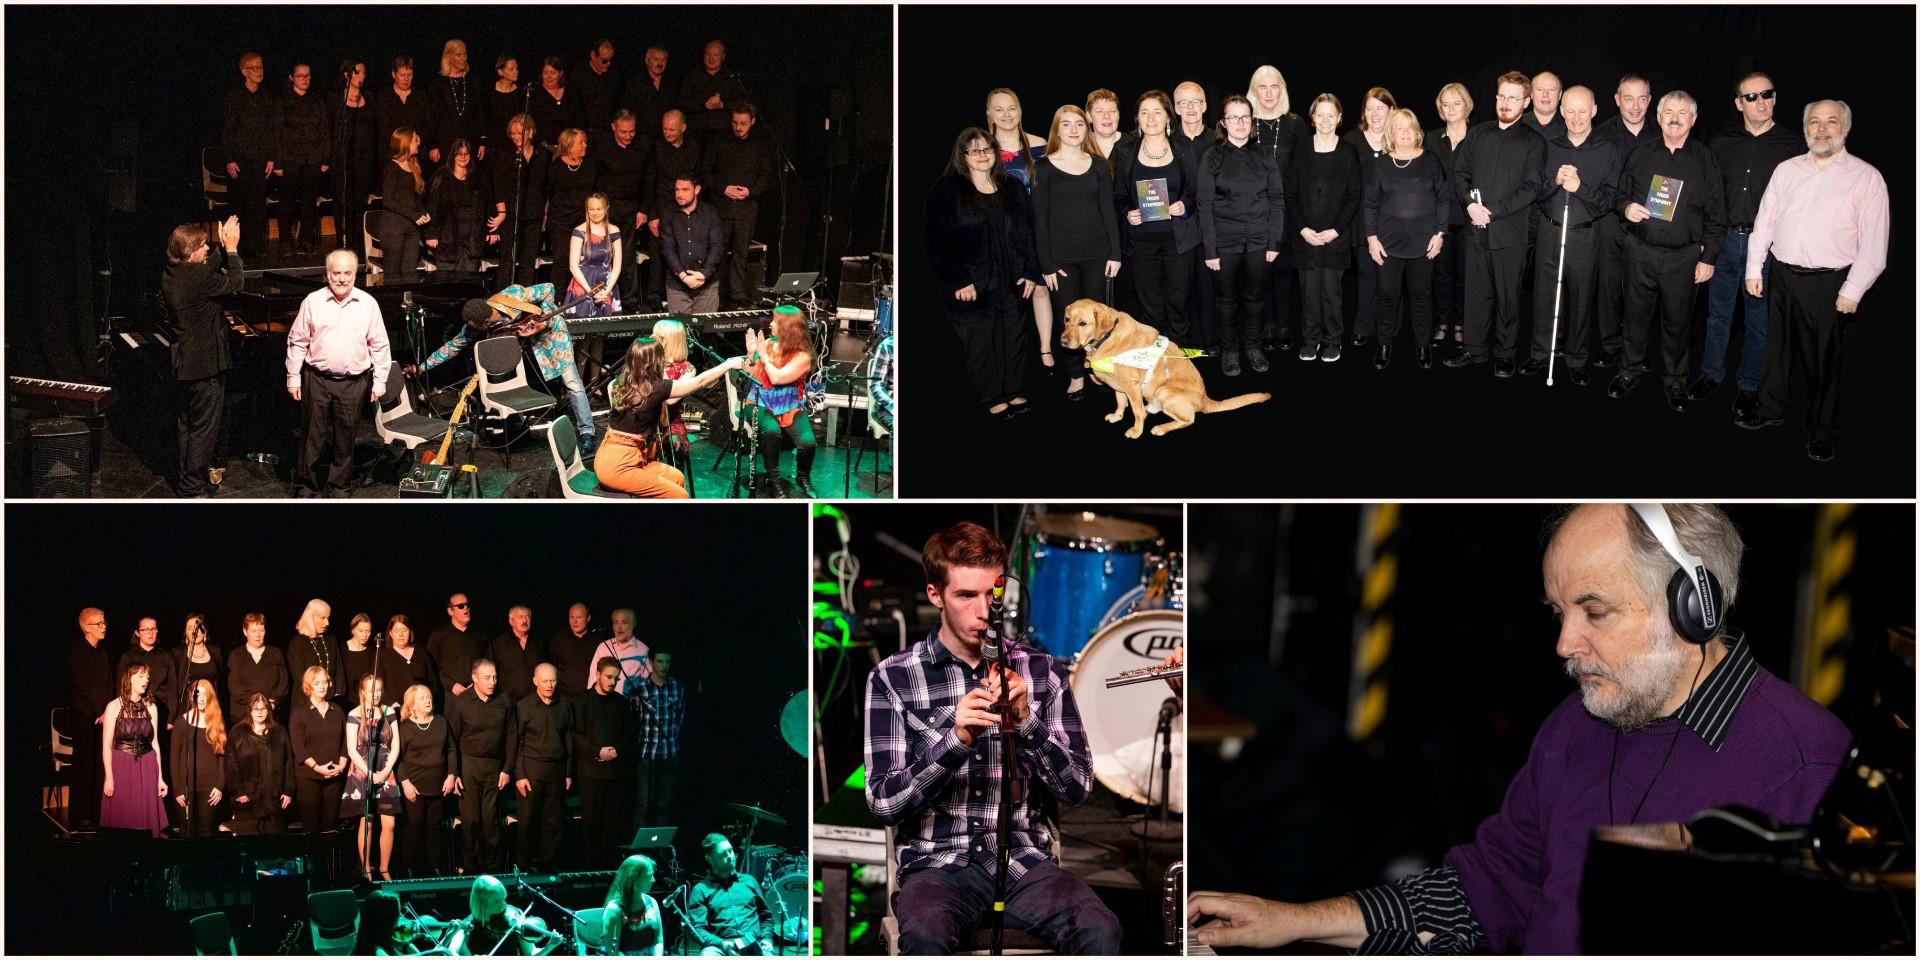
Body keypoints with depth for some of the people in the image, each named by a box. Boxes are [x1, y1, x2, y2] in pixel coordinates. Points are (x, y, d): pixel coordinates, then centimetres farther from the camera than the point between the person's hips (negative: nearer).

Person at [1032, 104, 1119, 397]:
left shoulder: (1098, 166, 7)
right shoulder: (1043, 167, -1)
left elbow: (1108, 211, 8)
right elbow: (1039, 218, -2)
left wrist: (1115, 252, 1)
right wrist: (1046, 264, -7)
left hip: (1097, 252, 2)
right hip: (1061, 255, -2)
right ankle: (1076, 375, 10)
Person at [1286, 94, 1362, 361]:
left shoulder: (1348, 152, 2)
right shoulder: (1301, 150, 5)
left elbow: (1354, 197, 1)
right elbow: (1290, 193, 5)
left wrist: (1336, 230, -8)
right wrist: (1302, 228, -6)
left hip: (1335, 236, -1)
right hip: (1305, 235, 1)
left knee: (1331, 289, -2)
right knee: (1309, 290, 2)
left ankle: (1332, 341, 10)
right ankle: (1310, 340, 13)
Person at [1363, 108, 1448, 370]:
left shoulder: (1431, 162, 2)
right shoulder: (1382, 166, 3)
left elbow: (1443, 199, 4)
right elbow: (1370, 204, 6)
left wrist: (1440, 233, -1)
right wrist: (1372, 237, -1)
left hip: (1422, 242, 0)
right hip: (1389, 242, 0)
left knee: (1421, 294, 7)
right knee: (1388, 294, 3)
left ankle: (1423, 345, 16)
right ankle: (1385, 345, 14)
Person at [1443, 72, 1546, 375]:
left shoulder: (1533, 142, -2)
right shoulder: (1477, 134, 11)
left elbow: (1532, 188, -9)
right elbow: (1460, 173, 10)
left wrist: (1492, 210, -15)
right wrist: (1470, 204, -9)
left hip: (1510, 232, -3)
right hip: (1476, 228, 4)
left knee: (1508, 295, 4)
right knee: (1476, 291, 10)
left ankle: (1505, 353, 14)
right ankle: (1474, 347, 21)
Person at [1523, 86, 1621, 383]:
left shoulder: (1608, 151, -1)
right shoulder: (1549, 147, 7)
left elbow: (1608, 200, -6)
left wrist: (1580, 186, -21)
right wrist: (1555, 181, -15)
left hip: (1585, 235, -2)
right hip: (1549, 232, 2)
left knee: (1581, 299, 6)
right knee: (1544, 294, 6)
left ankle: (1576, 359, 17)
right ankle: (1540, 352, 20)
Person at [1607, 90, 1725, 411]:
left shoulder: (1706, 161, 0)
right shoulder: (1640, 156, 6)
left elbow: (1716, 216, 2)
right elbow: (1619, 194, 16)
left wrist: (1708, 258, -2)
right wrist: (1626, 207, -9)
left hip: (1683, 256, -1)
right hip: (1641, 250, 2)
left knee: (1677, 321, 7)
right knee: (1637, 314, 10)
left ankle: (1674, 379, 21)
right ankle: (1631, 370, 27)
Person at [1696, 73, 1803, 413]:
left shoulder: (1792, 144, -4)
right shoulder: (1722, 142, 4)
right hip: (1724, 240, 2)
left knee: (1759, 319, 8)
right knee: (1718, 312, 13)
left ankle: (1749, 385, 21)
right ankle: (1712, 373, 29)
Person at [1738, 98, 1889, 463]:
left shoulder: (1866, 178, -6)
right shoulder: (1787, 170, 8)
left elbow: (1873, 243, -8)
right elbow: (1764, 222, 11)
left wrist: (1852, 292, -12)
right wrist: (1754, 270, 6)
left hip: (1828, 284, -4)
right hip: (1781, 277, 4)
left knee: (1824, 360, 4)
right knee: (1777, 349, 17)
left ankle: (1822, 430, 17)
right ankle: (1771, 409, 33)